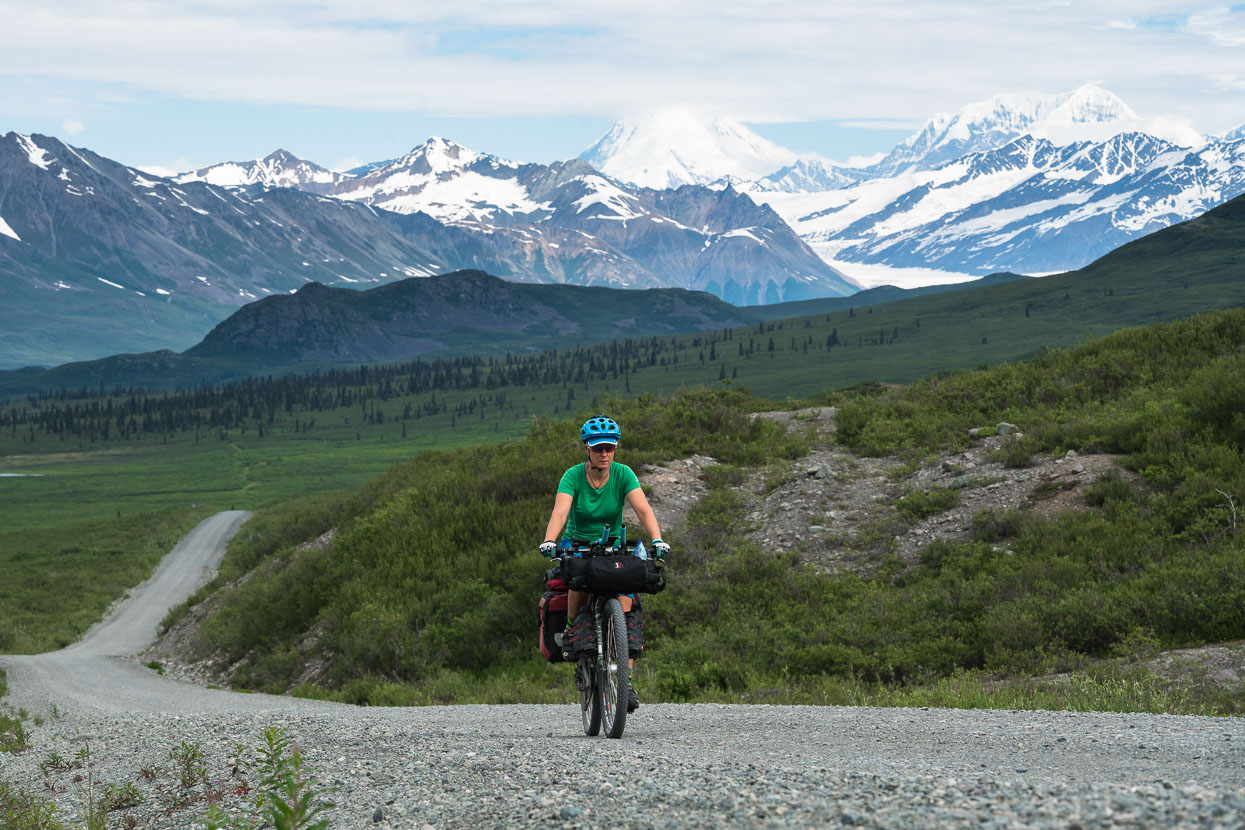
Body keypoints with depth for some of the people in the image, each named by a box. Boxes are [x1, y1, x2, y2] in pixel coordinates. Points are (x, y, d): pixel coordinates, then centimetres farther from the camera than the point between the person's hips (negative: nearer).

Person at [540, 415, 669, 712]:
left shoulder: (623, 474, -12)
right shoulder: (573, 476, -16)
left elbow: (643, 509, -24)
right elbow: (560, 511, -30)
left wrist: (657, 540, -41)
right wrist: (549, 541, -48)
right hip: (577, 545, 0)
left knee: (624, 601, -19)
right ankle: (572, 629, 1)